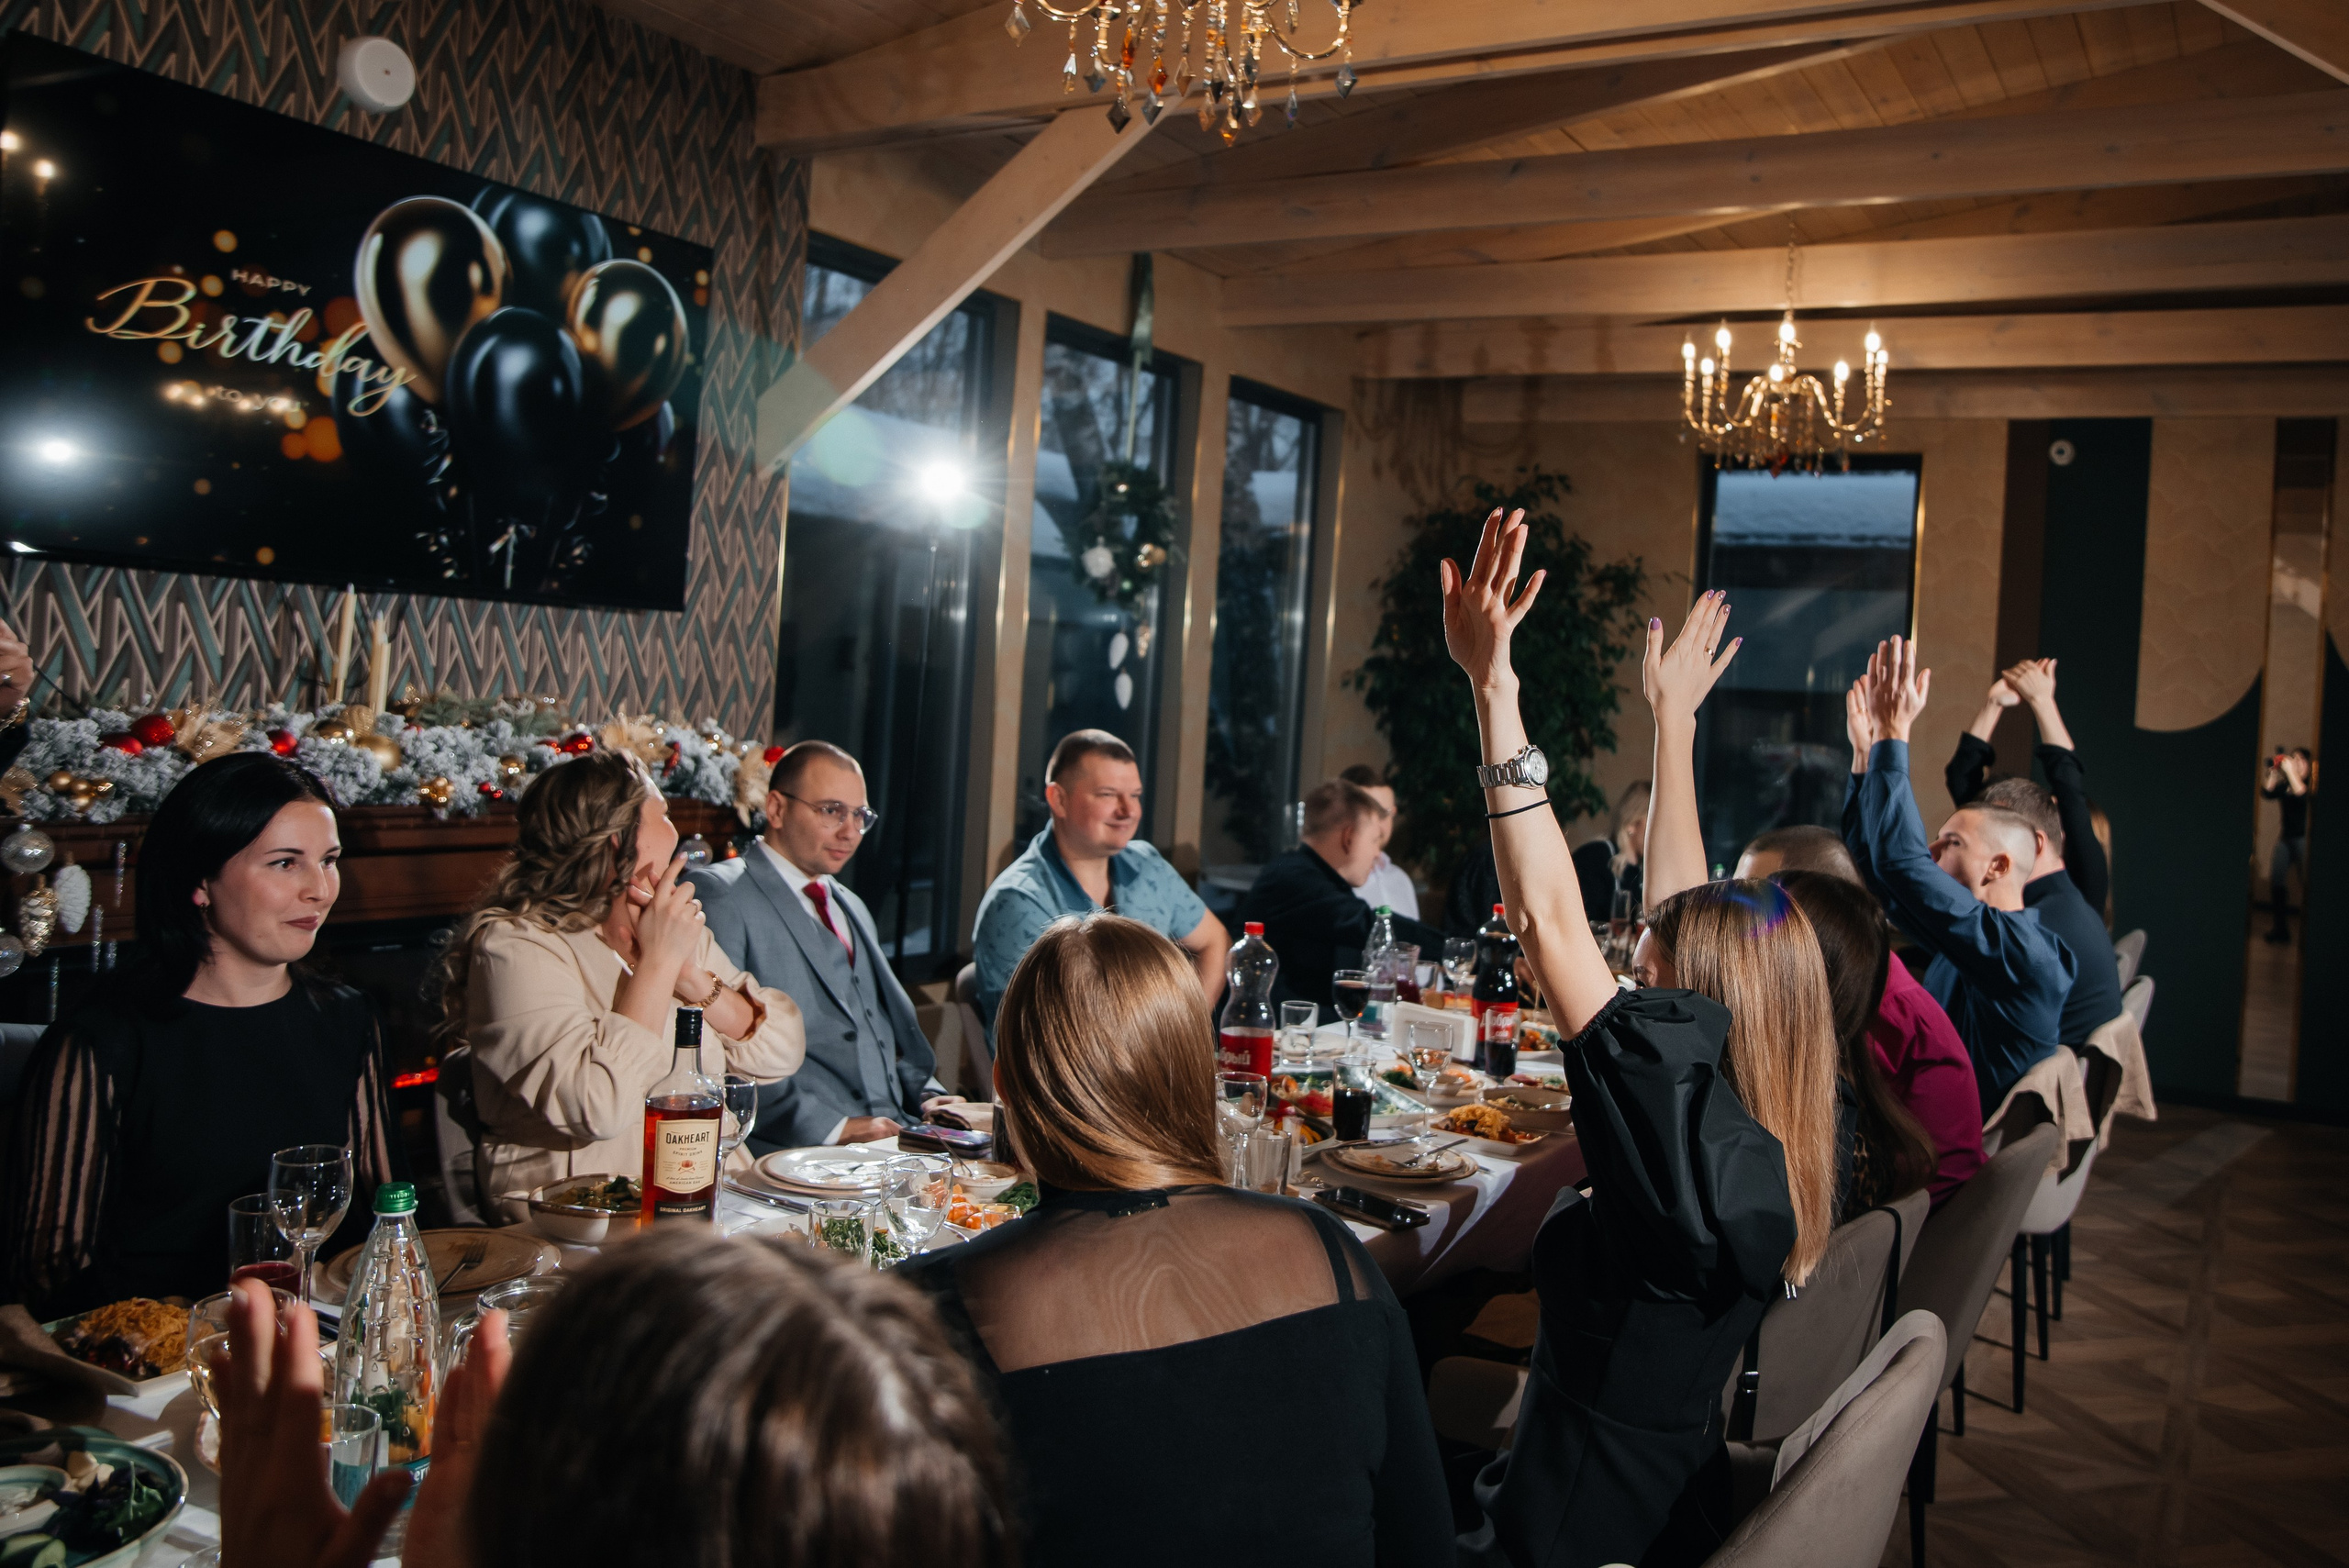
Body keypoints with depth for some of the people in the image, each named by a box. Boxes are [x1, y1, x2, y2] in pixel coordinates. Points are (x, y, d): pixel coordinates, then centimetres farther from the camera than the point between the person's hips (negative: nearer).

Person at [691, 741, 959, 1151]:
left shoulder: (852, 908, 26)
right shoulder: (718, 894, -3)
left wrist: (927, 1095, 7)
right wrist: (833, 1126, -19)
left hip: (894, 1135, 8)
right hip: (792, 1149, -8)